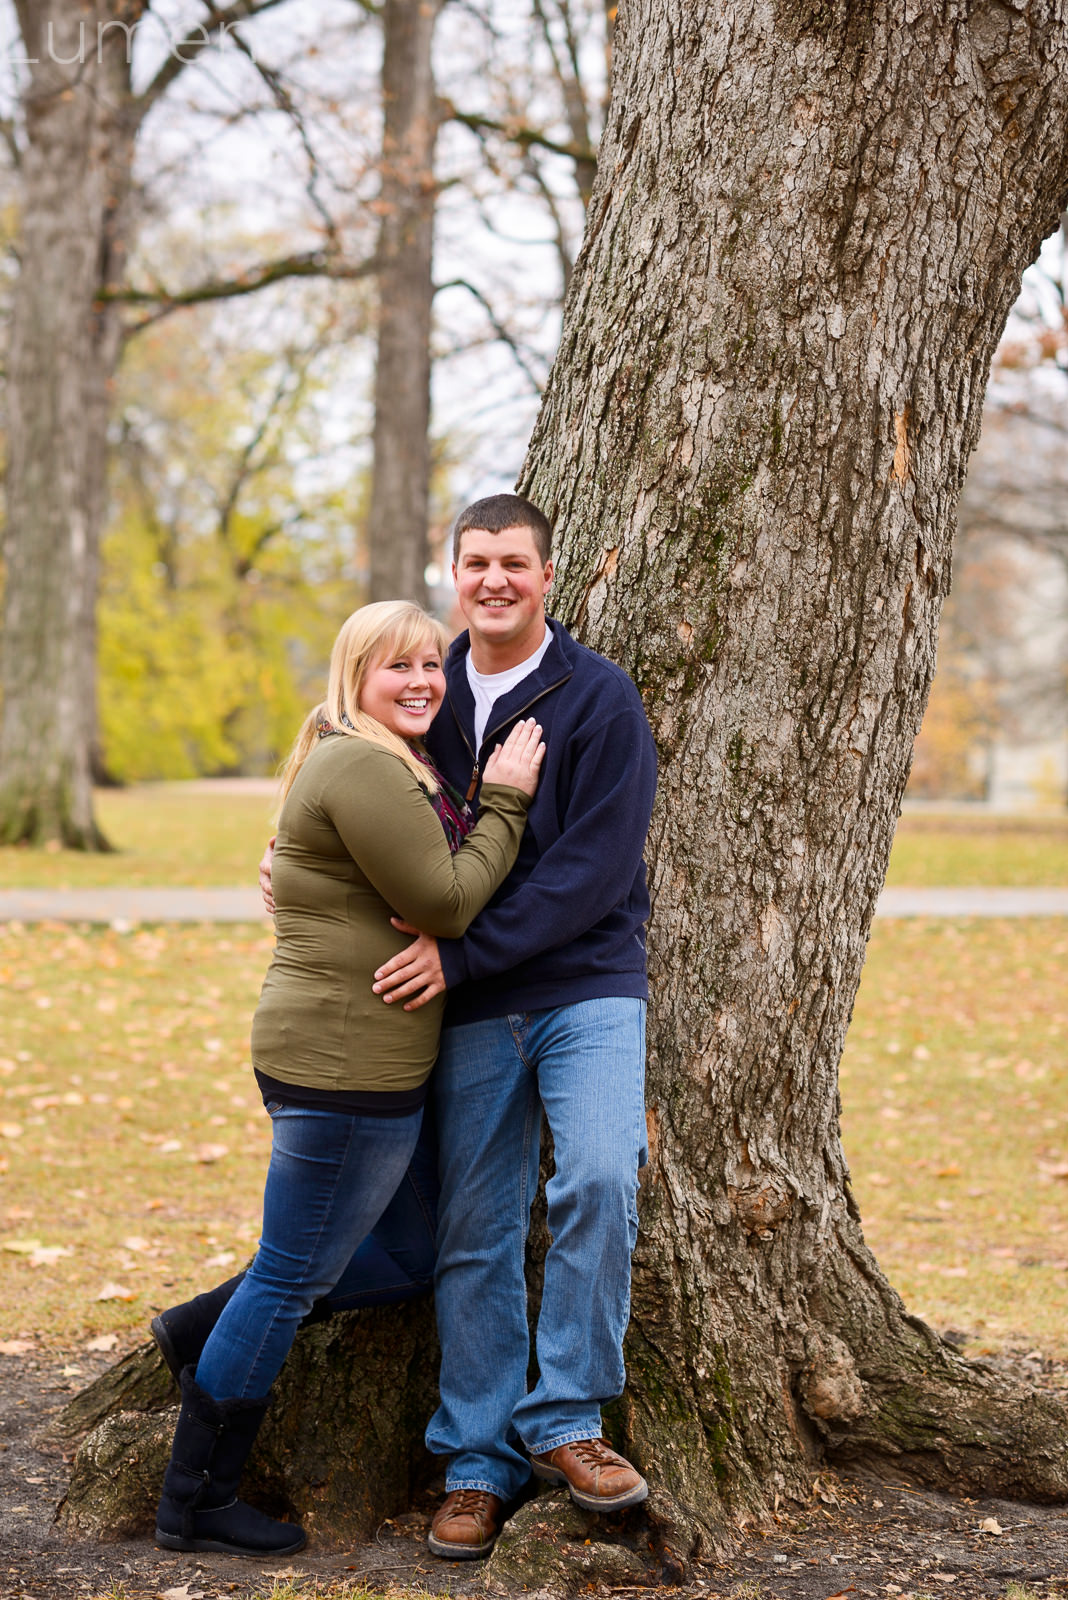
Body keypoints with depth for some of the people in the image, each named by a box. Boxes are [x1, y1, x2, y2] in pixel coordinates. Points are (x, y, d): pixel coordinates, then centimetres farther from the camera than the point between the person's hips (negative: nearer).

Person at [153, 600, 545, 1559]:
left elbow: (434, 900, 20)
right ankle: (196, 1504, 11)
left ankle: (209, 1330, 27)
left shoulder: (393, 766, 17)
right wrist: (505, 802, -9)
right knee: (292, 1279, 0)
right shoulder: (362, 769, -17)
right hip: (344, 1065, -10)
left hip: (364, 1061, 11)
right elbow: (446, 905, -17)